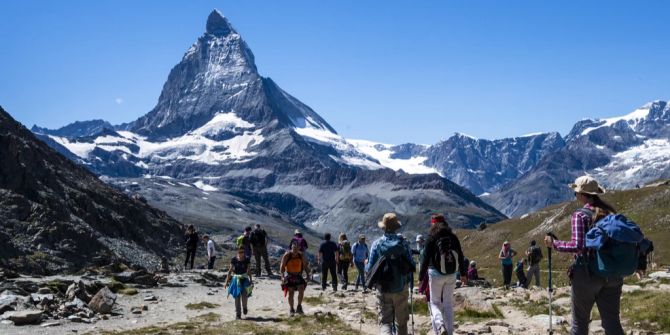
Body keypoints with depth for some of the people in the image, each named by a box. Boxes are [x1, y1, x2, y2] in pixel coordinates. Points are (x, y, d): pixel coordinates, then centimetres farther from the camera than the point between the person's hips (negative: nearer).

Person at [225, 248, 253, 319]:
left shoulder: (246, 260, -1)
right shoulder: (234, 260, -4)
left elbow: (249, 271, 7)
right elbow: (230, 270, 1)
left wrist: (250, 280, 8)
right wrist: (227, 281, 1)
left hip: (244, 279, 0)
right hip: (236, 279, 0)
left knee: (244, 295, -13)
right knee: (237, 297, 0)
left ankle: (244, 308, 19)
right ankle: (238, 314, 10)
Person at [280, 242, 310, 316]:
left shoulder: (302, 256, -4)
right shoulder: (287, 255, -13)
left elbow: (305, 266, 6)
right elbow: (282, 266, -11)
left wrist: (307, 275, -6)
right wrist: (282, 276, -22)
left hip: (298, 276, 2)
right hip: (289, 276, -2)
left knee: (301, 290, -16)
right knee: (291, 293, -1)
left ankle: (299, 307, 0)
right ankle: (292, 309, 14)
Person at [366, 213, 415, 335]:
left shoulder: (377, 244, -7)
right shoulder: (403, 243, -6)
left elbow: (370, 268, -7)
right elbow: (412, 266, -5)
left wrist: (365, 265, 15)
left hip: (383, 289, -1)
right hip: (401, 288, 1)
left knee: (385, 321, 3)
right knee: (401, 321, 15)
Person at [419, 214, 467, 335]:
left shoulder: (432, 238, -10)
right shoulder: (453, 237, 1)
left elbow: (426, 259, -9)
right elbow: (461, 257, 7)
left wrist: (421, 277, -3)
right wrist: (463, 274, 18)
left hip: (436, 274, -3)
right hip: (451, 275, 3)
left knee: (435, 302, 7)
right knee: (448, 303, 13)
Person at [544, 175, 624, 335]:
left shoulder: (580, 215, -10)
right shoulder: (611, 212, 8)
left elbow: (577, 246, -20)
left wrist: (554, 244, -7)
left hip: (587, 275, -5)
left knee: (580, 322, 10)